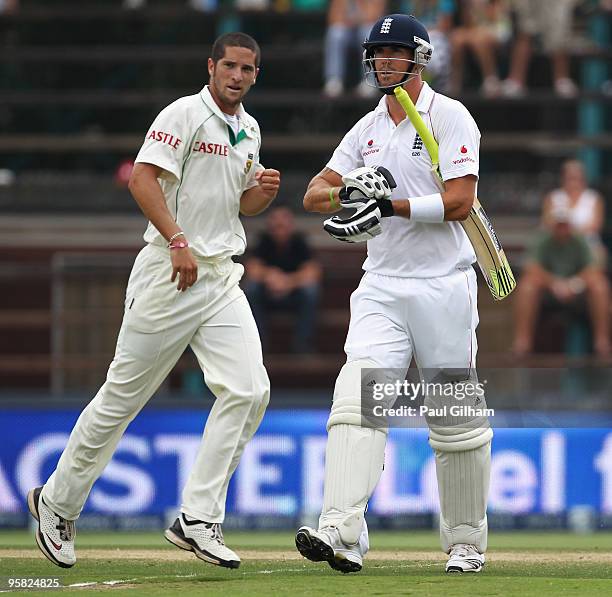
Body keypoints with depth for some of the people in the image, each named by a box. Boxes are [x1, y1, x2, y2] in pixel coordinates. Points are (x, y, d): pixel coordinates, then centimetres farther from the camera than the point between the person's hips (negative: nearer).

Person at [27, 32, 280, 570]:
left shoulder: (248, 131, 16)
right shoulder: (185, 114, -8)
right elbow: (143, 177, -19)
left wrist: (262, 192, 3)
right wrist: (179, 242, -26)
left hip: (222, 278, 7)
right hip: (170, 276, -7)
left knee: (248, 389, -11)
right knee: (124, 394, 0)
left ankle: (198, 519, -8)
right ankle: (57, 502, 17)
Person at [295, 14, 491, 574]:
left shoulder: (449, 117, -4)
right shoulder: (368, 129, 15)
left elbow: (459, 201, -14)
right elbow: (314, 194, 11)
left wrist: (391, 205, -22)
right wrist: (348, 191, -11)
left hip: (443, 285, -4)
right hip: (381, 286, 5)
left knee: (457, 422, 3)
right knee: (358, 398, -15)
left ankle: (466, 543, 16)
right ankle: (343, 533, -27)